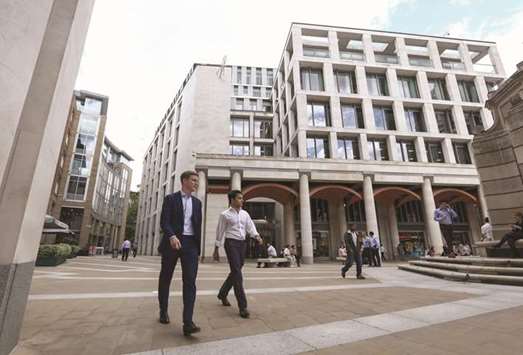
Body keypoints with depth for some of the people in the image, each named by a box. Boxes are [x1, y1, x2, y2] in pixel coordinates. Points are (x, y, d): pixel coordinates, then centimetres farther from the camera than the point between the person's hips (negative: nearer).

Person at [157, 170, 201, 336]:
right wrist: (172, 236, -27)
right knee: (165, 279, 12)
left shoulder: (197, 202, 14)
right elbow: (164, 221, -9)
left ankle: (188, 323, -10)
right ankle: (163, 311, 34)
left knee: (190, 281, -9)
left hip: (190, 243, 2)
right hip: (172, 242, -2)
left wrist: (198, 245, 12)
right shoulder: (170, 198, 1)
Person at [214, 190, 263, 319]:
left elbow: (251, 227, 3)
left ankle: (222, 294, 39)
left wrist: (257, 236, -17)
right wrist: (216, 249, 2)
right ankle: (242, 306, -5)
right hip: (231, 243, -6)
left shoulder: (245, 214, 11)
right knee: (237, 273, -10)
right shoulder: (225, 214, -4)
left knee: (235, 272, 15)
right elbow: (220, 232, 0)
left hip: (242, 243, 6)